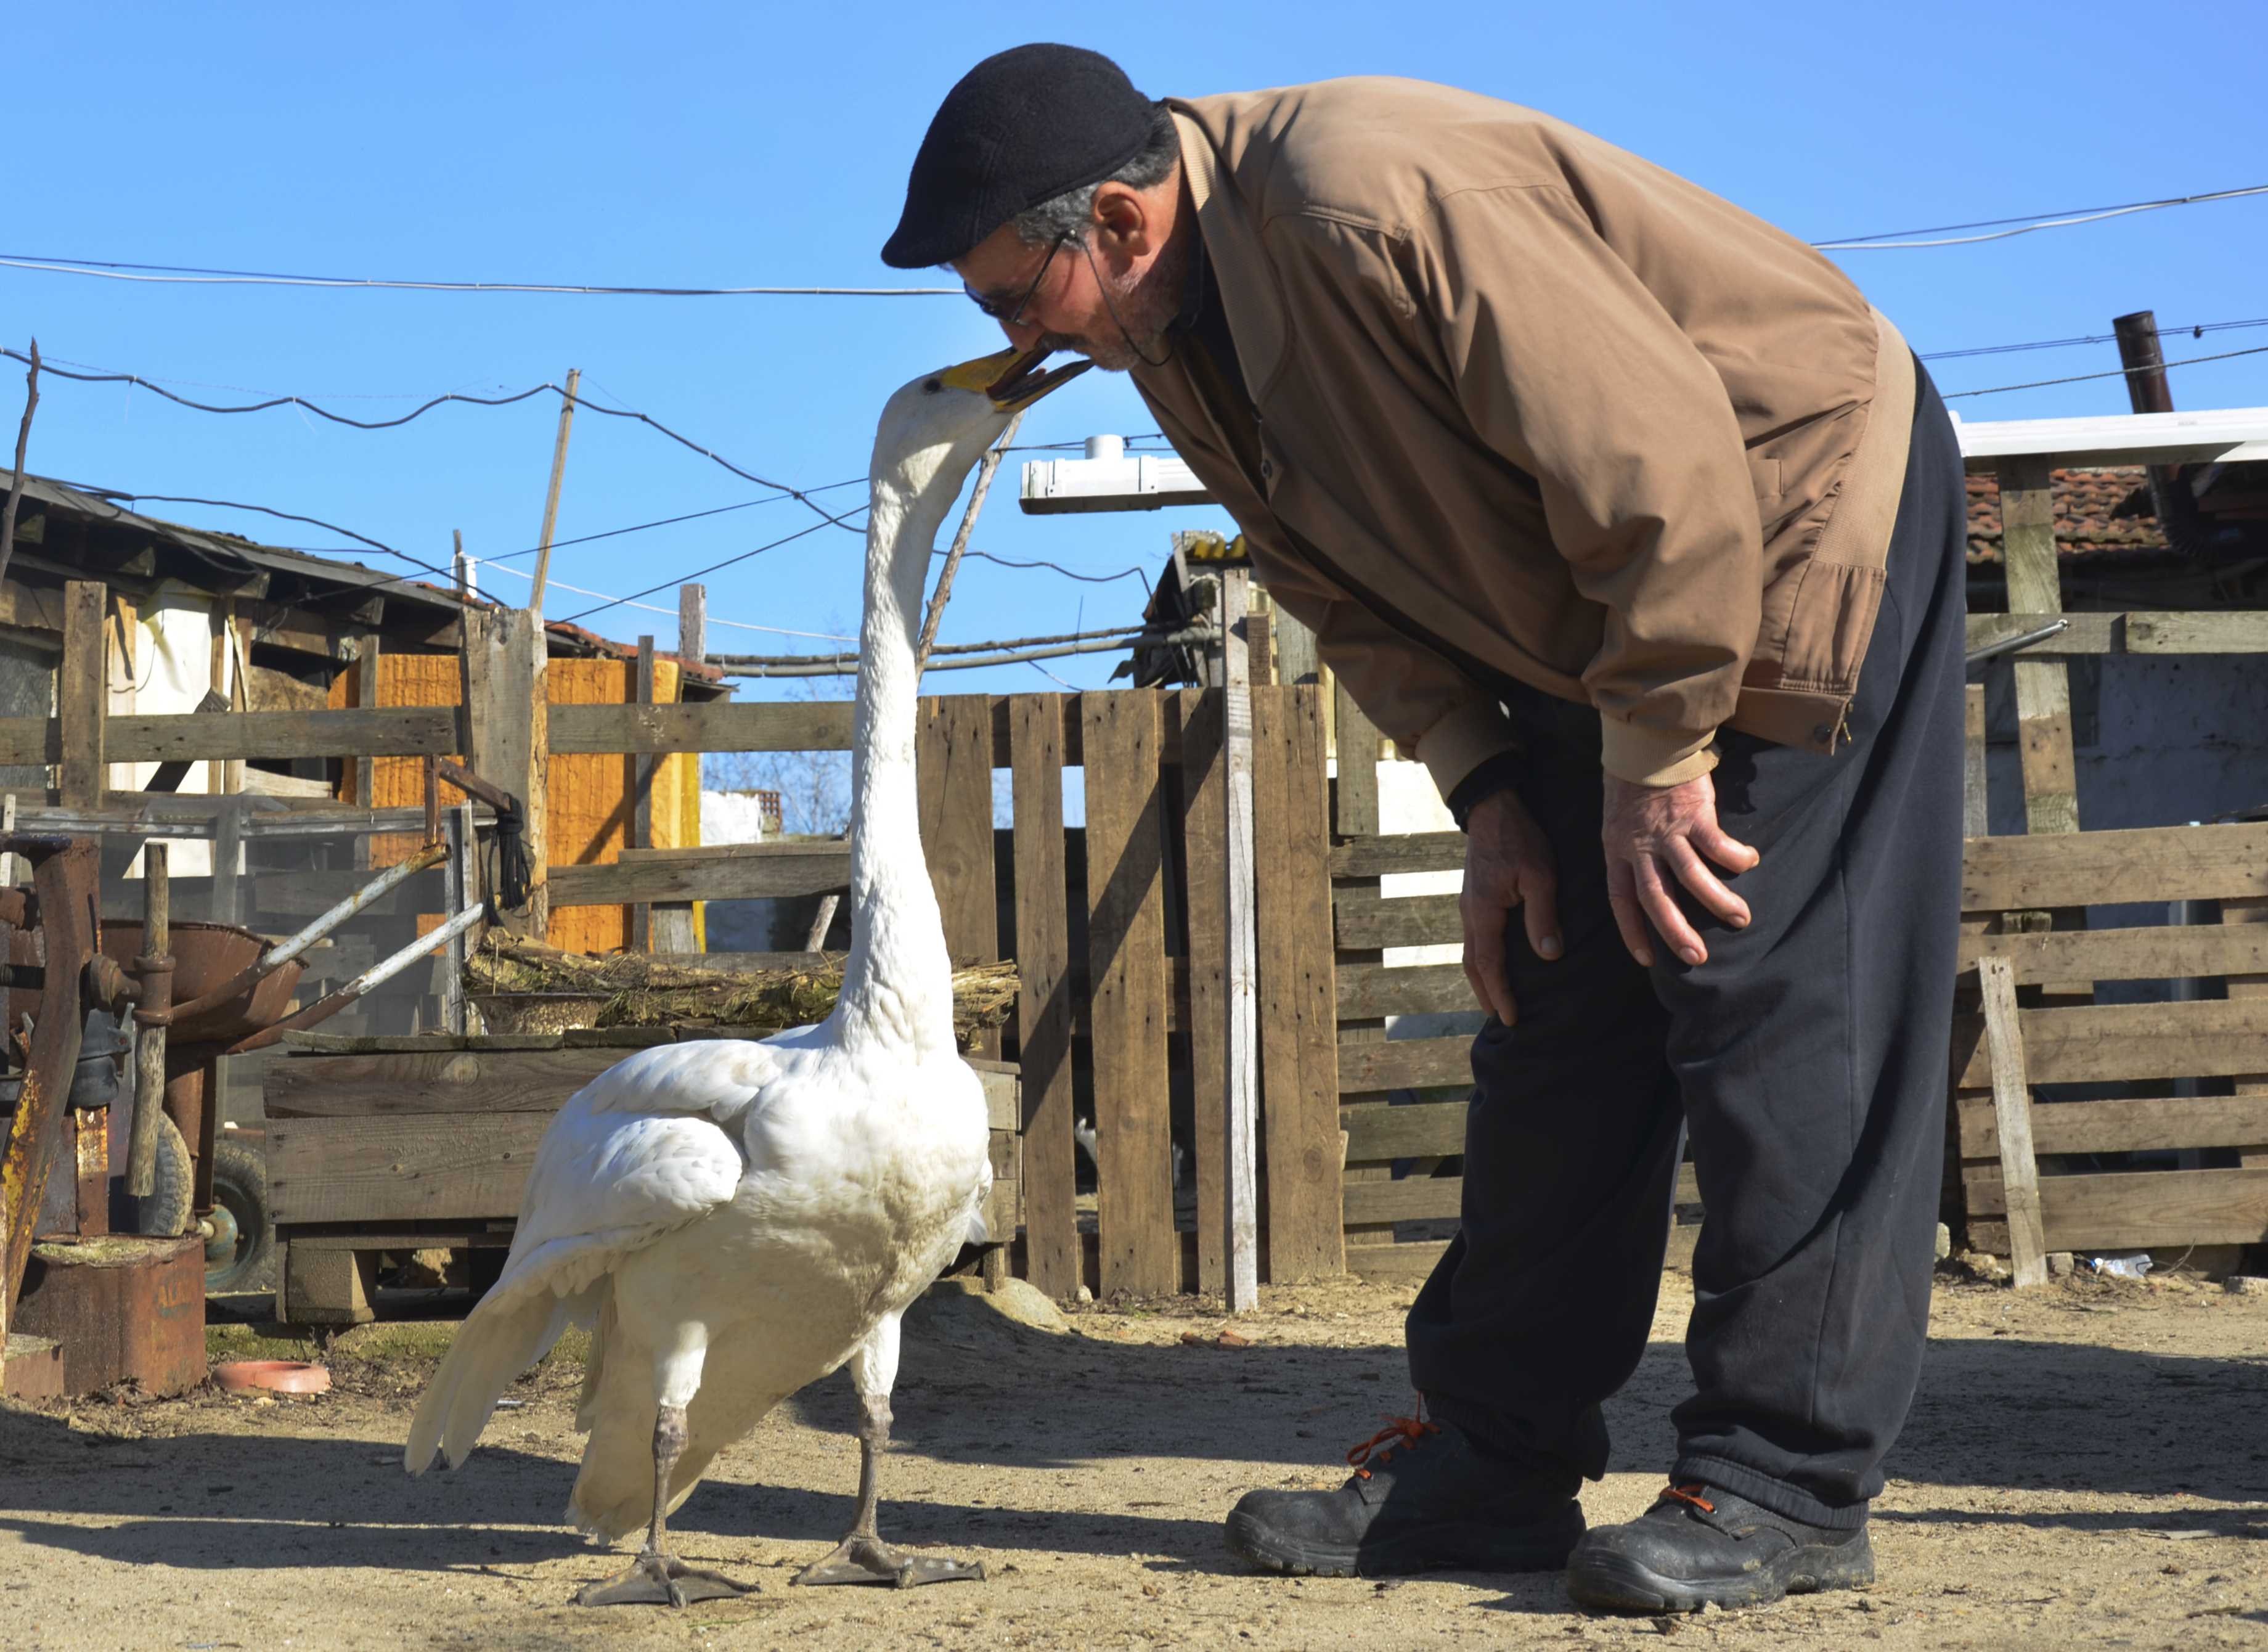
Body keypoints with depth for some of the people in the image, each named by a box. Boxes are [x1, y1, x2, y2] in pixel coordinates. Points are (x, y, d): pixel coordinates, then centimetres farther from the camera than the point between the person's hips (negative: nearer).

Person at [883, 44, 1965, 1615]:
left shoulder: (1370, 202, -31)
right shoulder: (1172, 336, -1)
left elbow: (1655, 462, -30)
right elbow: (1354, 581, 7)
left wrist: (1656, 758, -22)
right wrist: (1485, 792, -3)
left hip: (1803, 508, -9)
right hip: (1602, 603, 9)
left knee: (1766, 993, -12)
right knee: (1555, 1006, 6)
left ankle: (1788, 1484, -5)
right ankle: (1494, 1458, 11)